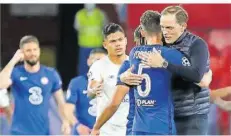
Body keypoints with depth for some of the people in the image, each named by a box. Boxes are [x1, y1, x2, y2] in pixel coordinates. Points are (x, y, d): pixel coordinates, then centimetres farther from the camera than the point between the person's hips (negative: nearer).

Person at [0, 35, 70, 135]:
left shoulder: (51, 74, 2)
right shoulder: (16, 73, -5)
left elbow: (60, 101, 8)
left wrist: (66, 121, -7)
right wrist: (13, 61, -21)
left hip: (43, 132, 3)